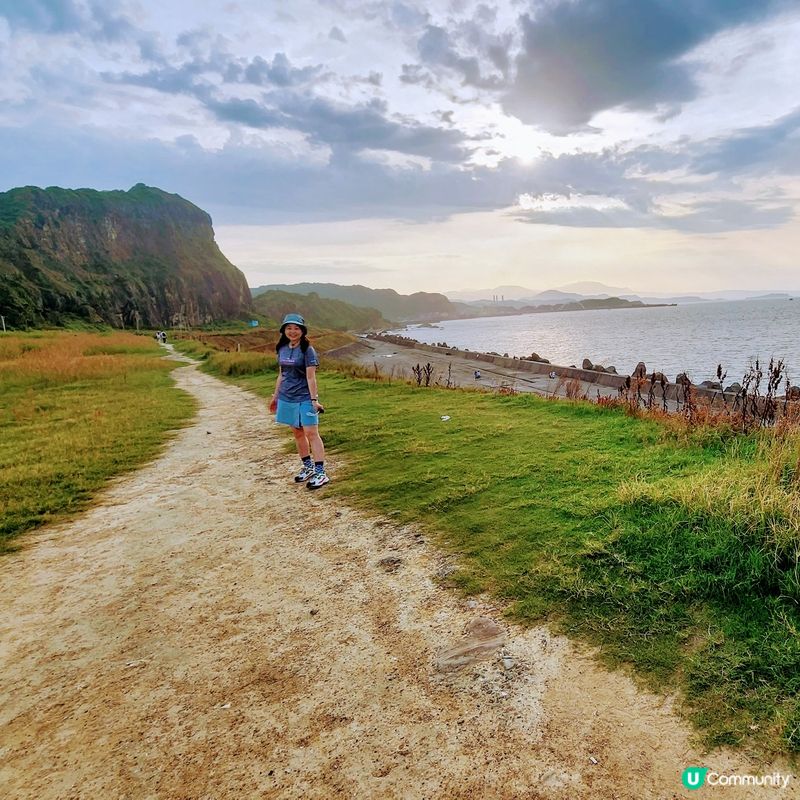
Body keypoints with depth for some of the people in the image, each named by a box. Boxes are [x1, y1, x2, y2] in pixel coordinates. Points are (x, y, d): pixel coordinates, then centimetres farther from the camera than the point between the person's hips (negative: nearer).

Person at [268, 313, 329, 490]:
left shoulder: (307, 350, -9)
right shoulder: (282, 349, 9)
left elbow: (311, 377, -13)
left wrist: (314, 399, -17)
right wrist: (275, 395, 18)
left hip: (304, 398, -7)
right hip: (287, 398, 7)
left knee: (311, 433, -8)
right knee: (297, 433, 13)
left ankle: (320, 473, -6)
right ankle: (308, 467, 26)